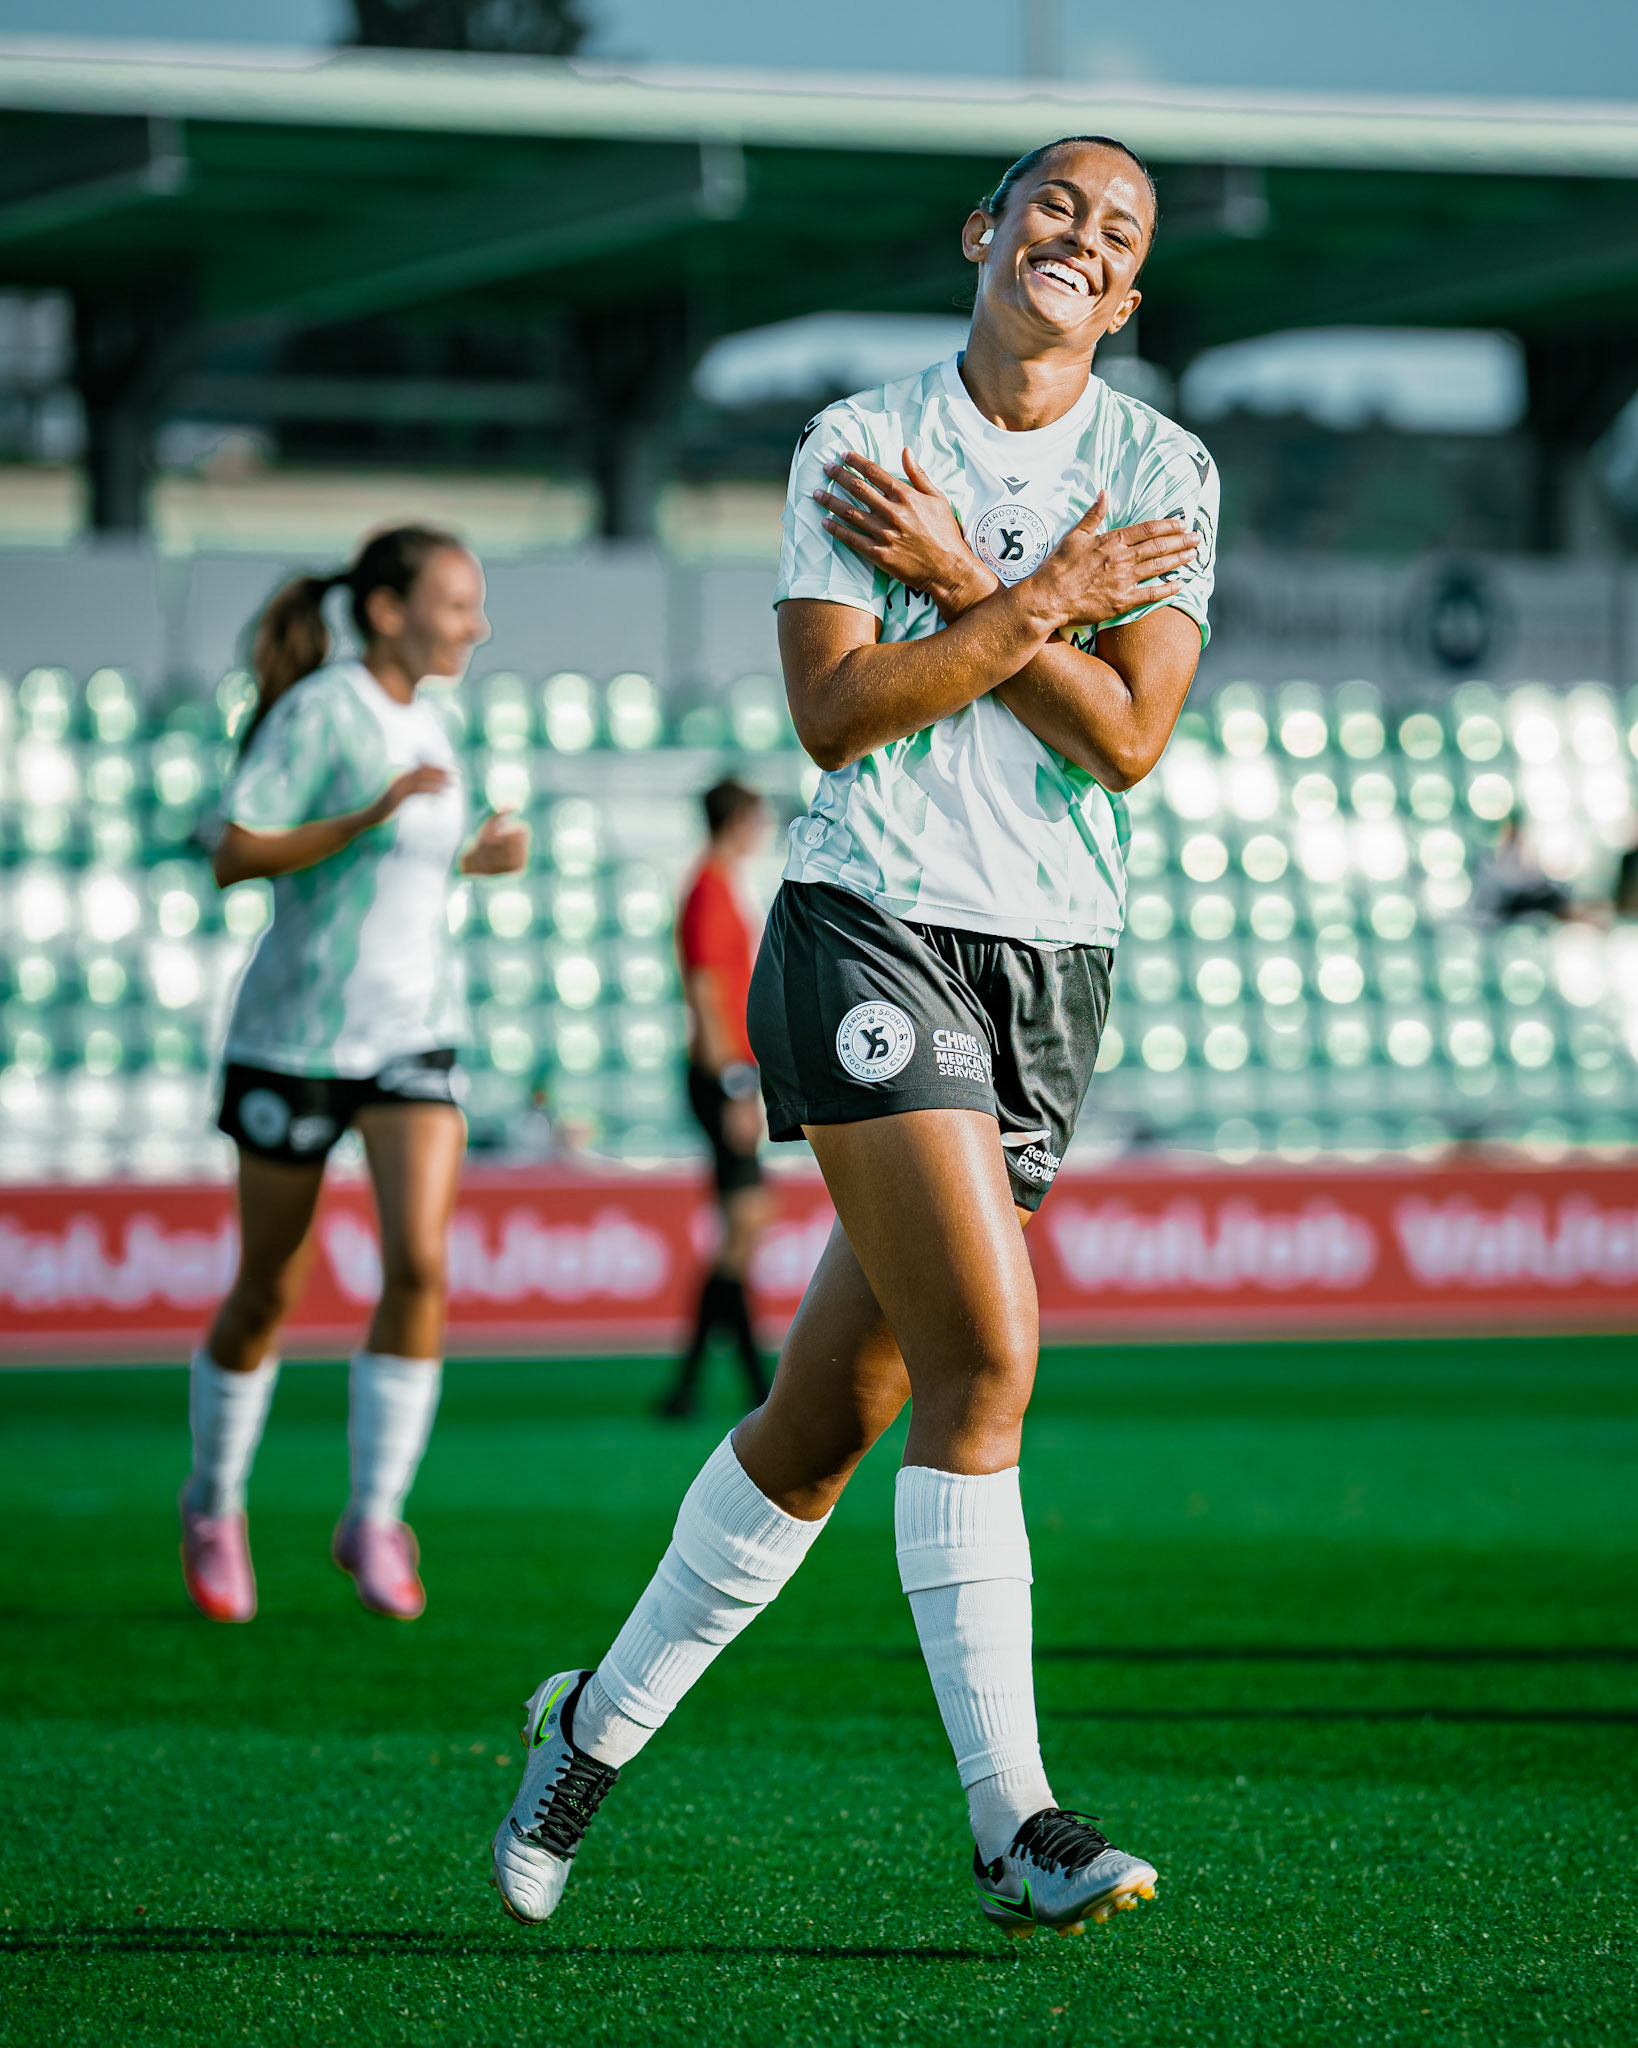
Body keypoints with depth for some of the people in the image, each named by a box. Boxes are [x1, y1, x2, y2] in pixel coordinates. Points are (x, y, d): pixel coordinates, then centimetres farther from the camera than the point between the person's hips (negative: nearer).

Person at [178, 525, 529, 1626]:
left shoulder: (428, 724, 9)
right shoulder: (319, 711, -12)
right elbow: (235, 857, -18)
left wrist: (478, 858, 5)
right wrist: (373, 816, -27)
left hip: (413, 1034, 5)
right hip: (297, 1033, -5)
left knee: (419, 1262, -14)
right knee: (268, 1293, 5)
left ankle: (375, 1518, -6)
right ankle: (215, 1505, 27)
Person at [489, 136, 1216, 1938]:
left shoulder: (1163, 470, 7)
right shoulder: (857, 445, 2)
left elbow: (1129, 736, -5)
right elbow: (832, 710, -9)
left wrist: (962, 584, -10)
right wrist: (1045, 602, -11)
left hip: (1053, 967, 3)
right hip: (872, 927, -3)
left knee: (834, 1412, 6)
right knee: (986, 1352, -18)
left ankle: (596, 1726, 24)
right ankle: (1011, 1825, -15)